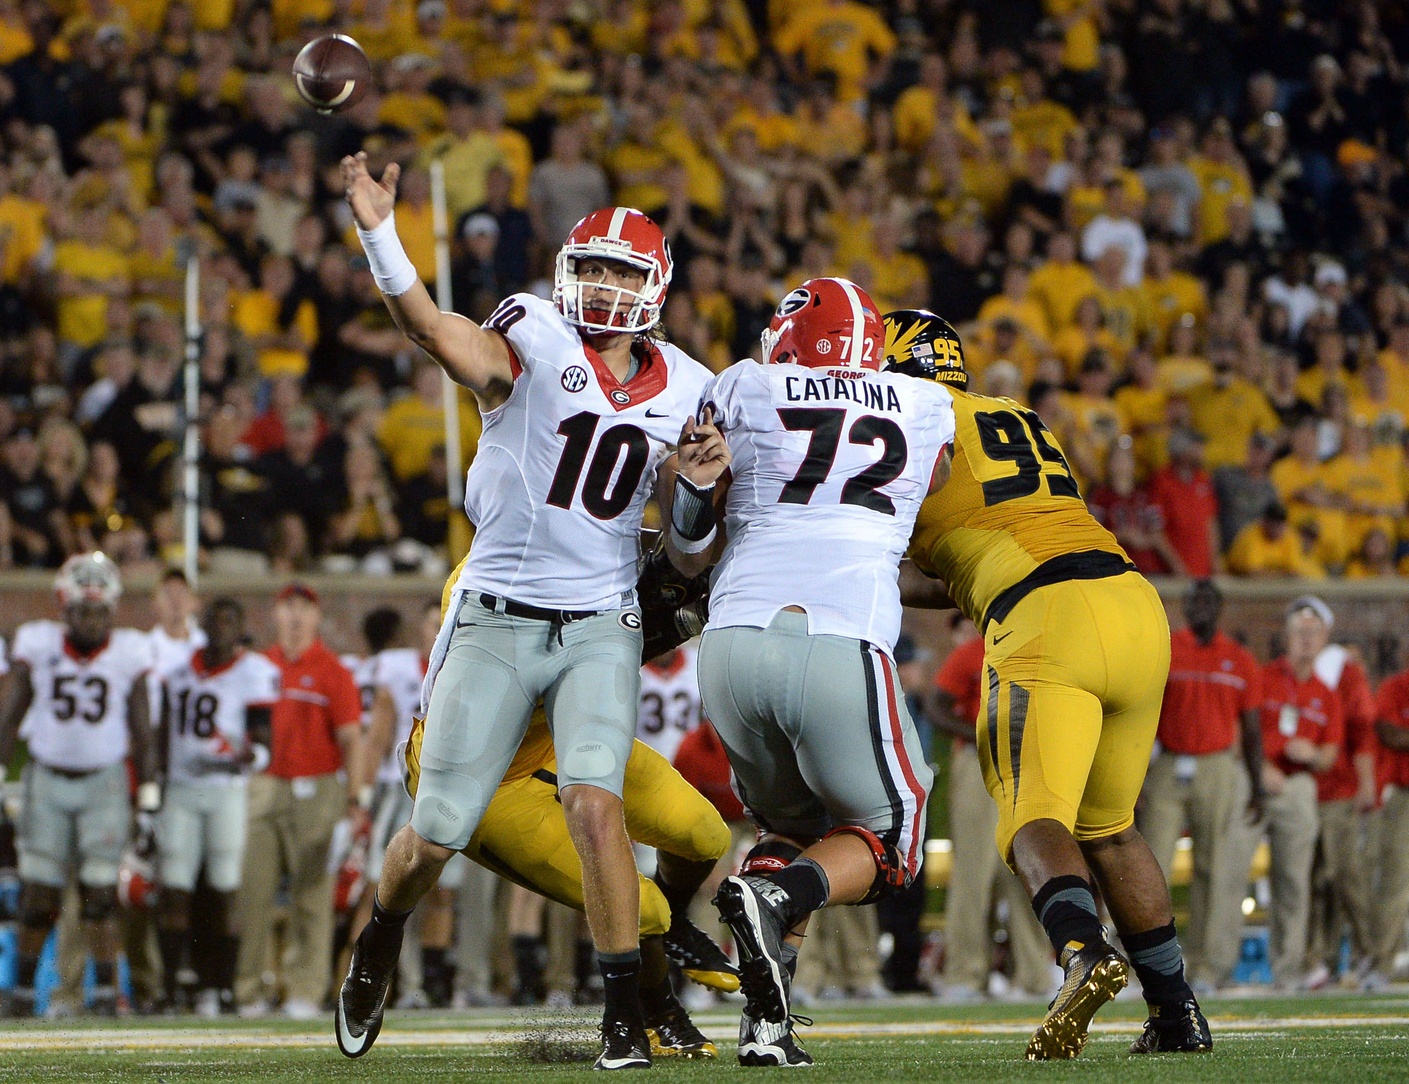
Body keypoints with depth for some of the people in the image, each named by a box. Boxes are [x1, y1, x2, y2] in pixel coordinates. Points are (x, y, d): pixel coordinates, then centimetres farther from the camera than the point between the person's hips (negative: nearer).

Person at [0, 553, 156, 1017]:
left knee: (99, 889, -6)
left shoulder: (128, 653, -4)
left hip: (104, 781, -1)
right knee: (39, 894, 2)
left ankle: (105, 990, 0)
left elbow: (141, 733, 2)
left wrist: (148, 799, 1)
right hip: (47, 779, 1)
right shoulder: (37, 646, -5)